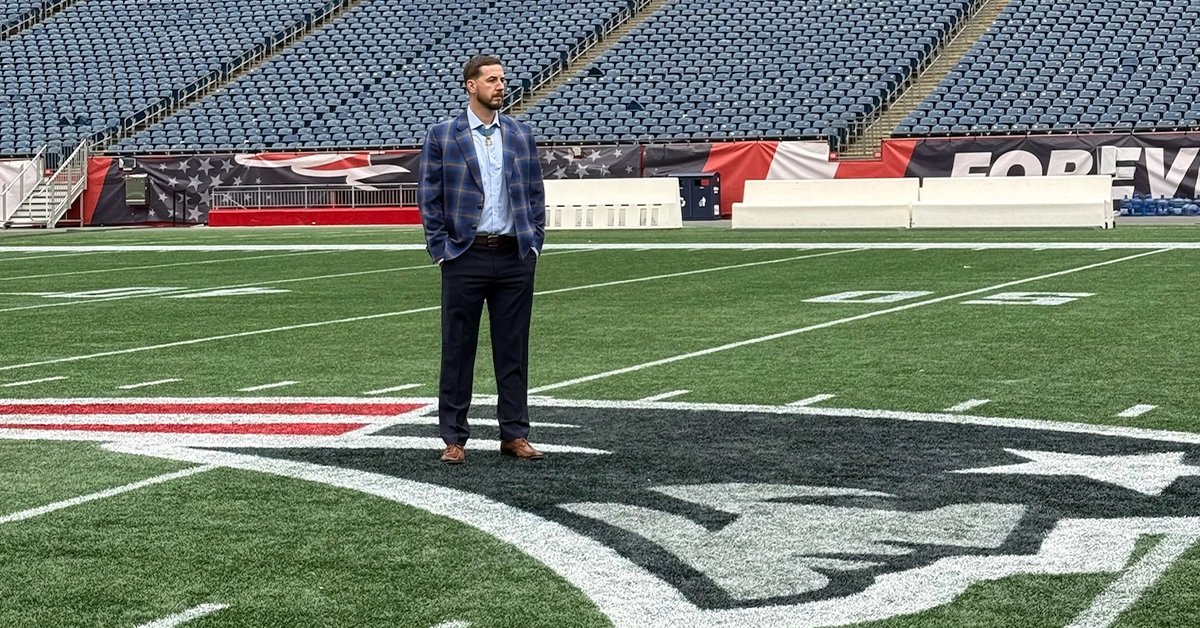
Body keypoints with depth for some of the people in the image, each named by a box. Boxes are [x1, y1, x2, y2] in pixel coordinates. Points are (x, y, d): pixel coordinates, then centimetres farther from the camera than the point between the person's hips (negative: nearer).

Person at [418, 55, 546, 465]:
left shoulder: (521, 135, 10)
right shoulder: (442, 136, 1)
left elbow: (535, 194, 12)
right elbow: (429, 198, 0)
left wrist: (534, 244, 4)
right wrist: (441, 250, -6)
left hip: (515, 257, 3)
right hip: (465, 258, -3)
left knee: (513, 350, 6)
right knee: (458, 350, 2)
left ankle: (514, 434, 14)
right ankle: (453, 438, 8)